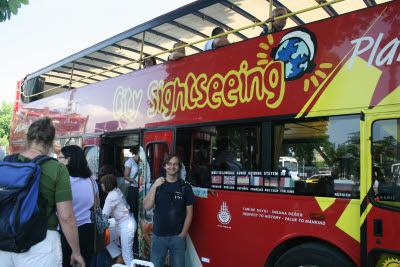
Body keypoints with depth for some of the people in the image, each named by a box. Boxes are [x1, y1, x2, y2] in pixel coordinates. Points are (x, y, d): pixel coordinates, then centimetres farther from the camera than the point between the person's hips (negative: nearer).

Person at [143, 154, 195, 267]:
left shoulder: (185, 187, 0)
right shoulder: (157, 184, 4)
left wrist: (183, 234, -5)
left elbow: (189, 212, 1)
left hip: (178, 236, -1)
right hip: (158, 235, 1)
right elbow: (147, 207, -6)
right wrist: (154, 186, -13)